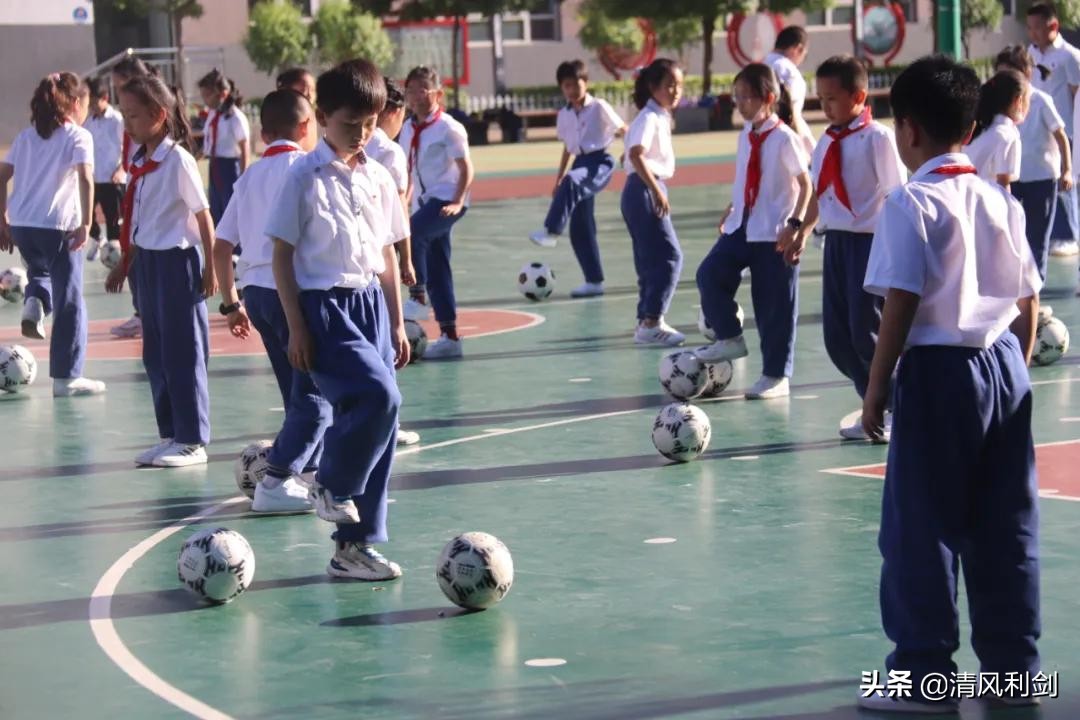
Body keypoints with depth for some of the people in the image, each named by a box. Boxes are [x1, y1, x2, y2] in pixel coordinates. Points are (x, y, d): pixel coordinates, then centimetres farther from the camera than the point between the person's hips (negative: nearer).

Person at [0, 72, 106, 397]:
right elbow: (85, 178, -14)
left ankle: (34, 303, 1)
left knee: (40, 270, 34)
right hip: (58, 226, -5)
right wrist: (86, 224, -16)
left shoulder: (26, 136, 17)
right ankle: (66, 378, 6)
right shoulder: (78, 136, 1)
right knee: (69, 301, 4)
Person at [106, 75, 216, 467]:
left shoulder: (178, 160, -15)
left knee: (183, 353, 0)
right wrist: (124, 264, 17)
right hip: (146, 259, 8)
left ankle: (192, 441, 7)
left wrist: (210, 269, -11)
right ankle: (170, 434, 20)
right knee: (155, 353, 12)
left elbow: (203, 216, -12)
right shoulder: (139, 161, 7)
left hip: (177, 259, -8)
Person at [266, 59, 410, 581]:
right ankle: (331, 483, 2)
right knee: (379, 396, -24)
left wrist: (397, 323, 14)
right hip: (324, 304, -6)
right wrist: (296, 327, -10)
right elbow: (282, 255, -5)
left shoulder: (378, 179, 10)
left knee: (372, 418, 4)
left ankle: (355, 544, 12)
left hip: (371, 303, 6)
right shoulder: (305, 178, -6)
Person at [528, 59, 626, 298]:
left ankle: (551, 232, -44)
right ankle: (594, 281, 10)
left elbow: (623, 130, 1)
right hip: (580, 163, 6)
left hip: (600, 162, -6)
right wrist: (557, 181, 19)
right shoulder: (564, 115, 11)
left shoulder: (599, 107, -5)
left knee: (572, 183, -39)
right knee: (580, 229, 3)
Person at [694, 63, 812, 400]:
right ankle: (729, 338, 8)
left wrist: (796, 224, -18)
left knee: (774, 305, 1)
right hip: (742, 227, 6)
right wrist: (734, 208, 14)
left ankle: (776, 376, 13)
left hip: (775, 233, -6)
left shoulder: (784, 138, -13)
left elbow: (806, 184, -12)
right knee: (710, 274, -11)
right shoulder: (746, 135, 6)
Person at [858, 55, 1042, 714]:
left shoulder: (913, 202, -11)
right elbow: (1029, 302, 11)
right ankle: (1013, 665, 18)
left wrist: (877, 388, -8)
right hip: (1005, 367, 7)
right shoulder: (1001, 201, 9)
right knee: (1008, 528, 11)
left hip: (939, 371, -7)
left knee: (921, 528, 1)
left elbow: (902, 304, -14)